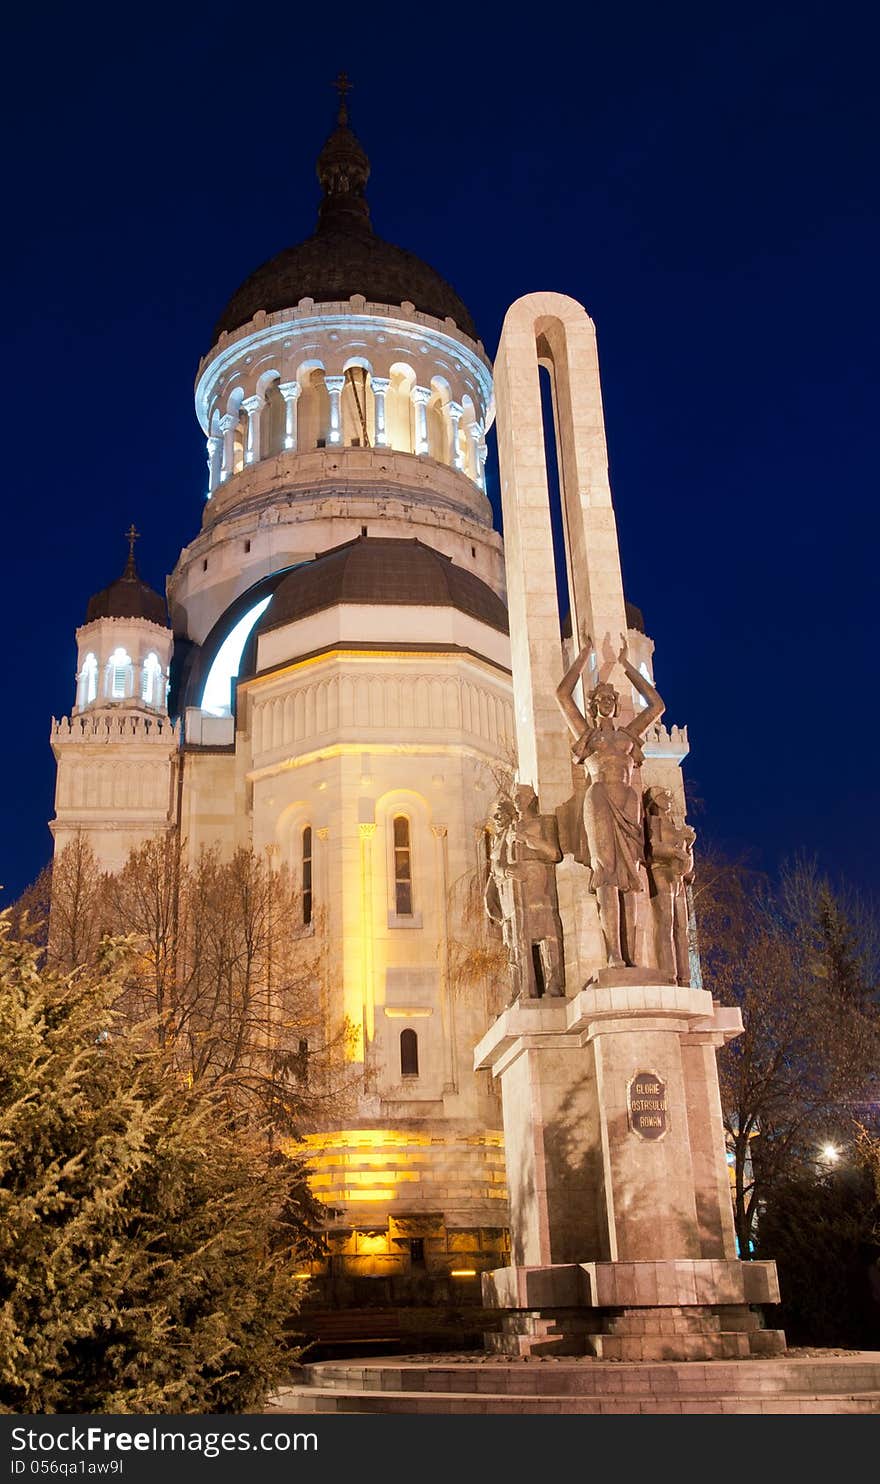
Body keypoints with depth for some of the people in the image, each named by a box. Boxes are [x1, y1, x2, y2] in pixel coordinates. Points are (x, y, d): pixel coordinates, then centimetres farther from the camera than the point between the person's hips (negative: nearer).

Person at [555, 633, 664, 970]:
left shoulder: (629, 734, 25)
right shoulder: (585, 732, 19)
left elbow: (657, 704, 25)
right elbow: (563, 693, 12)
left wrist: (626, 664, 29)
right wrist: (585, 655, 19)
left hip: (629, 803, 3)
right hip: (600, 800, -3)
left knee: (628, 877, -6)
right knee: (607, 872, -16)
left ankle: (629, 956, -13)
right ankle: (614, 954, -25)